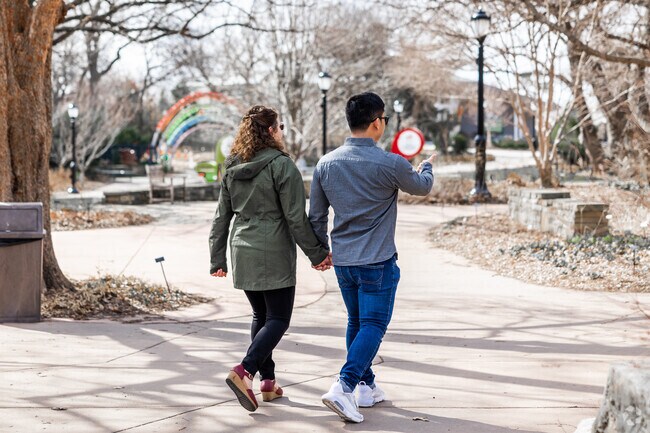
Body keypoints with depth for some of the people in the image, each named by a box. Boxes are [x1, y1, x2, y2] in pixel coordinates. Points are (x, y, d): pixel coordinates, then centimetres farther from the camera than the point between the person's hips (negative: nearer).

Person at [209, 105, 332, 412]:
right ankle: (244, 372, -16)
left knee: (261, 316, 17)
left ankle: (268, 381, 18)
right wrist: (317, 254, -4)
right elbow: (296, 218, -12)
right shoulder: (281, 165, -11)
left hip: (242, 253, 7)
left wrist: (217, 259, 16)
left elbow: (221, 216, 11)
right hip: (273, 254, -7)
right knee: (278, 319, 0)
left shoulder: (232, 168, 8)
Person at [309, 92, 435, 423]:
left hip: (342, 260, 6)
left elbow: (316, 216, 8)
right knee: (373, 325, -2)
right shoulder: (389, 164, -14)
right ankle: (344, 387, -16)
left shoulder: (326, 164, 1)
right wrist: (427, 166, 30)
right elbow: (422, 187, 7)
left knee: (356, 323, 18)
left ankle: (366, 387, 26)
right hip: (377, 261, -6)